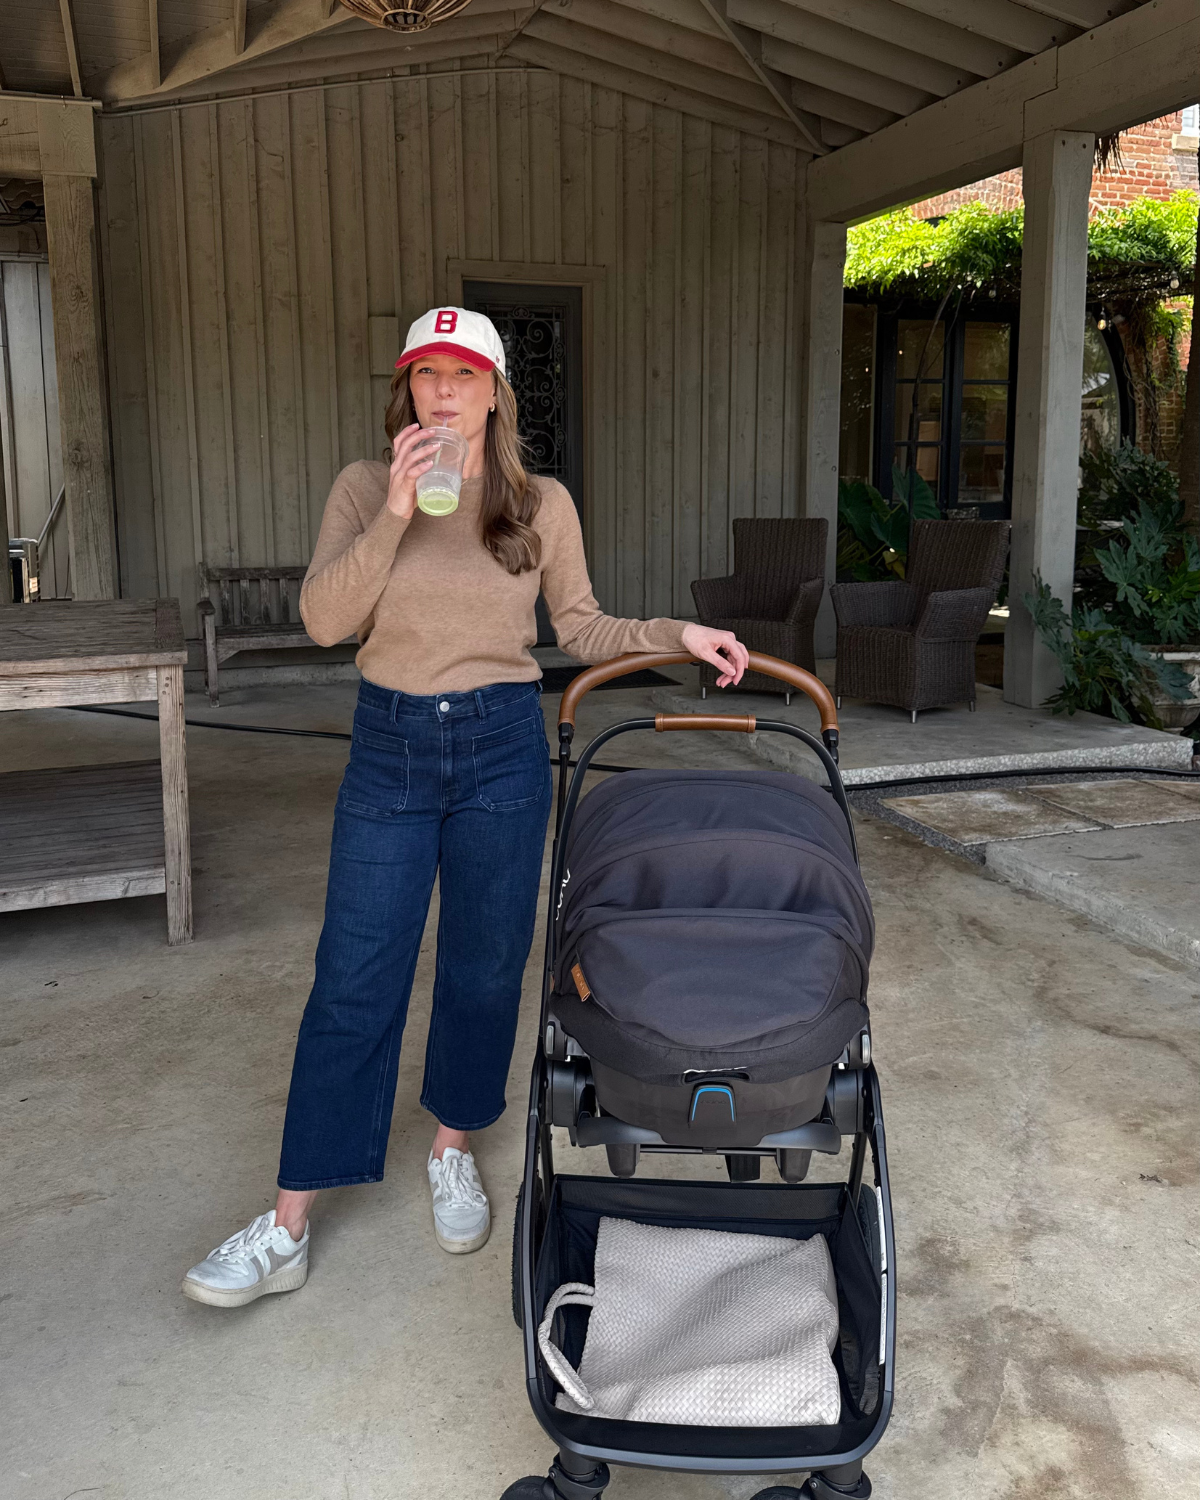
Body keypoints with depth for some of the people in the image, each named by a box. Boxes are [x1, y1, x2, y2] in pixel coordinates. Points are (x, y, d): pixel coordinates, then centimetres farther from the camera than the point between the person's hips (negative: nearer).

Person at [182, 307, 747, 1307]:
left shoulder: (542, 505, 3)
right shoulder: (365, 488, 1)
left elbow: (582, 630, 9)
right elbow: (325, 618, -10)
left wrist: (677, 634, -4)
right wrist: (397, 513, -18)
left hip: (502, 746, 1)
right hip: (388, 746, 0)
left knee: (486, 967, 10)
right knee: (354, 981, 1)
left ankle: (455, 1151, 35)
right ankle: (288, 1231, 11)